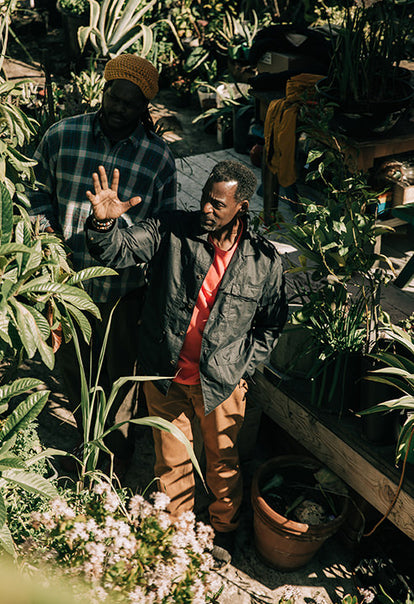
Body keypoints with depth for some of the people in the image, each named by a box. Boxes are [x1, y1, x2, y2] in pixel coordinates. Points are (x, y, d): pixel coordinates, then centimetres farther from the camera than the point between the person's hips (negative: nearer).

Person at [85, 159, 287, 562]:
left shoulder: (264, 260, -8)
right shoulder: (170, 230, -9)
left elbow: (271, 324, 3)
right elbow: (117, 252, -14)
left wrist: (241, 367, -4)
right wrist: (104, 222, -35)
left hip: (222, 382, 0)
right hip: (166, 376, 1)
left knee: (223, 464, 18)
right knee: (171, 461, 18)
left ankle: (223, 530, 46)